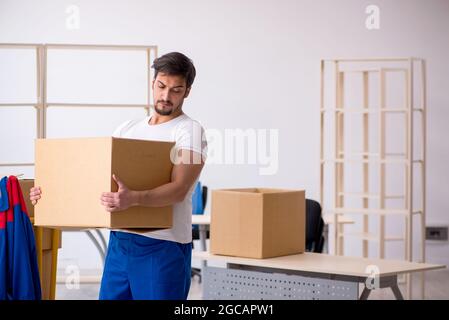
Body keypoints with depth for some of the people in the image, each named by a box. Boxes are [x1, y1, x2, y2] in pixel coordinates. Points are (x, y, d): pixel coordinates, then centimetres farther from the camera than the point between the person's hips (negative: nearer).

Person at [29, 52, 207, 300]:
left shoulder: (189, 131, -8)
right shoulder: (128, 129, 14)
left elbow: (178, 189, -22)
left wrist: (133, 198, -40)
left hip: (164, 246, -7)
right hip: (120, 241, 7)